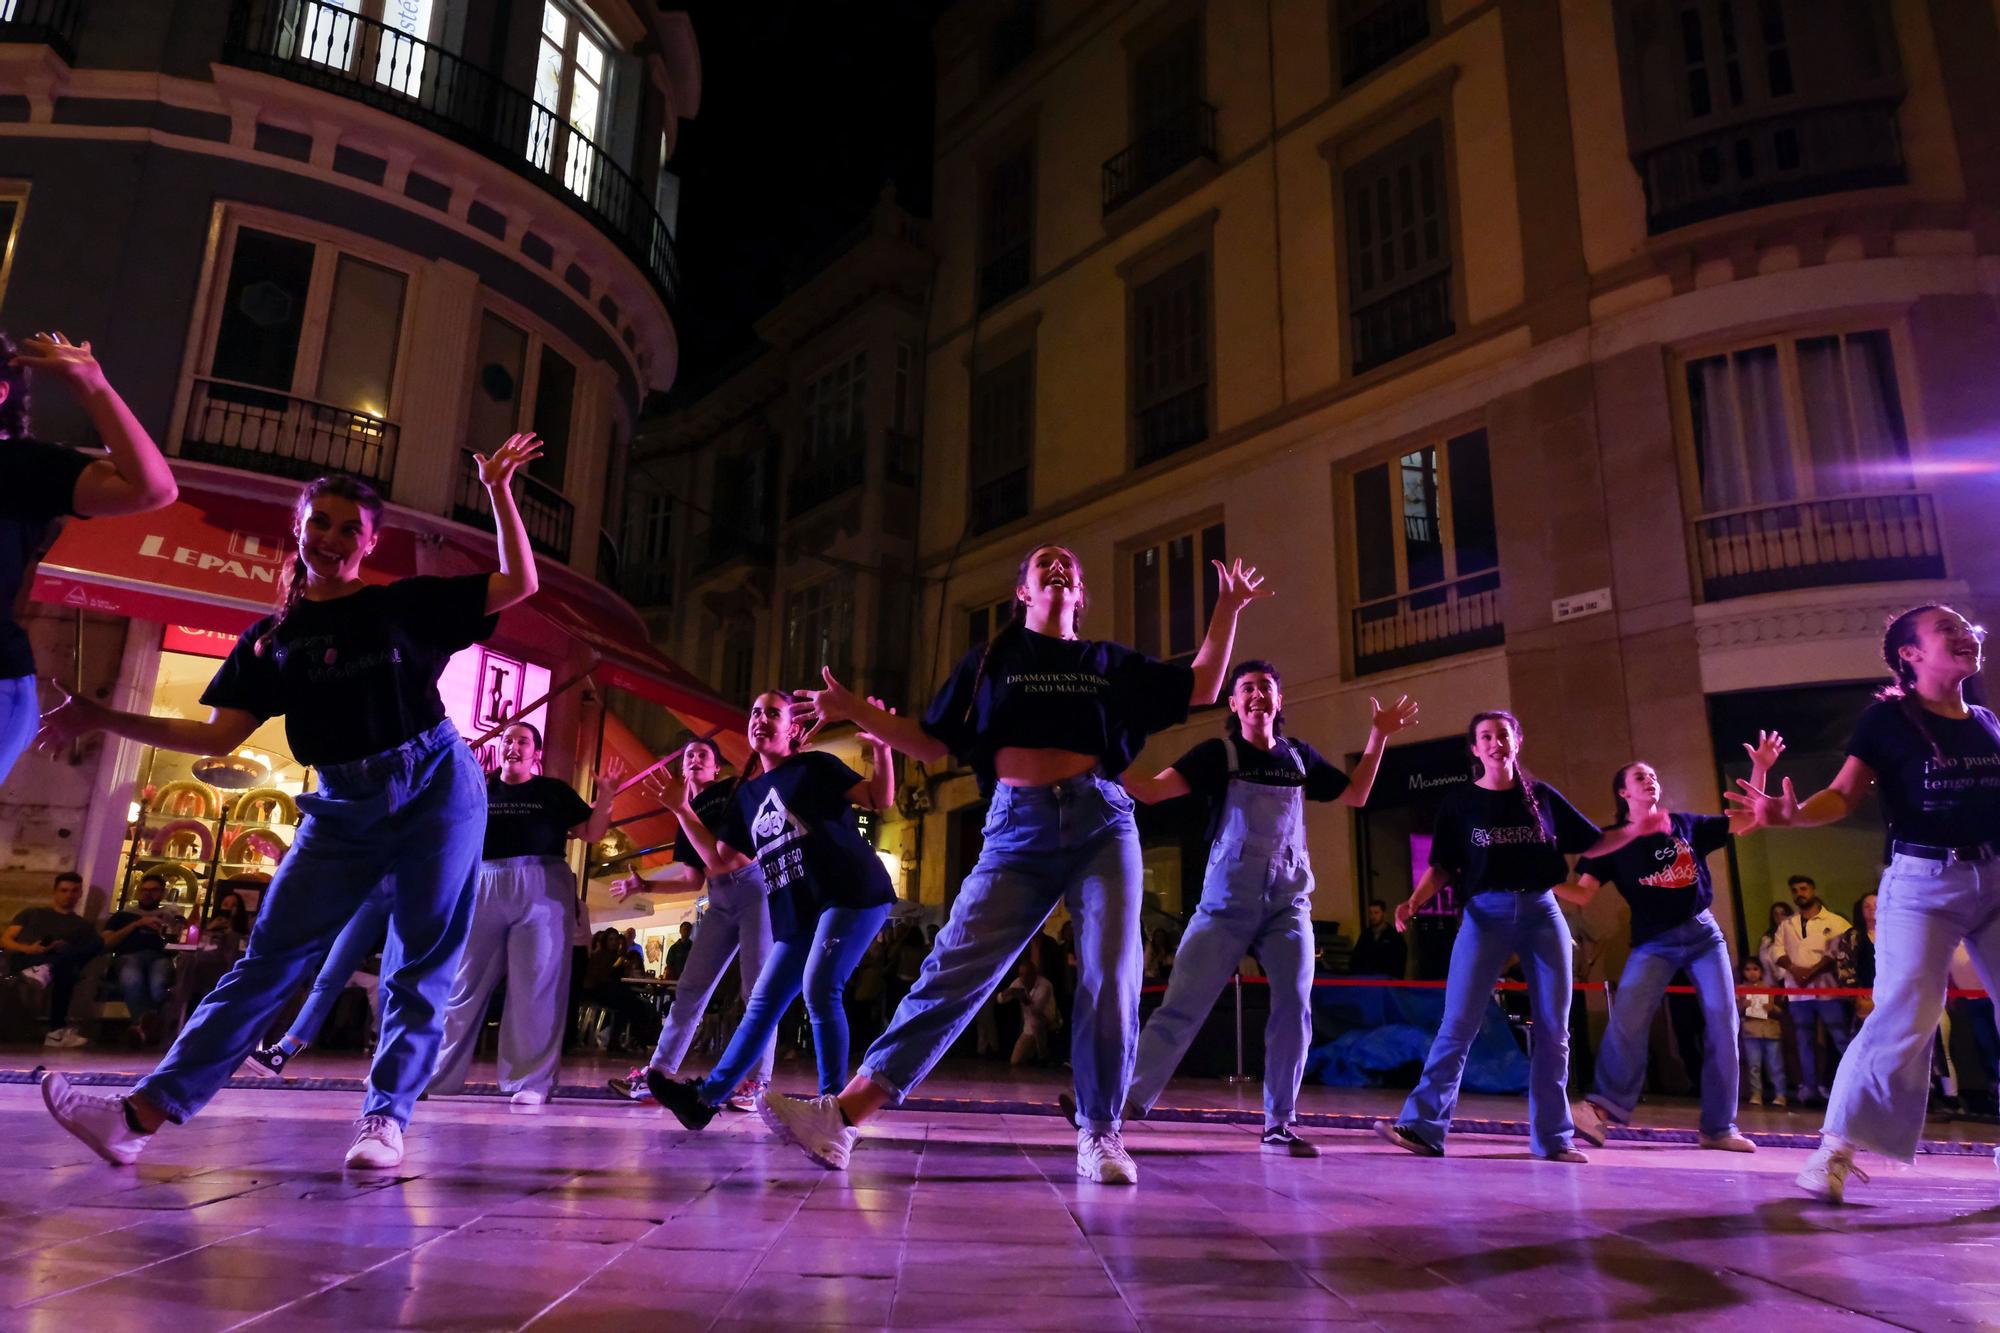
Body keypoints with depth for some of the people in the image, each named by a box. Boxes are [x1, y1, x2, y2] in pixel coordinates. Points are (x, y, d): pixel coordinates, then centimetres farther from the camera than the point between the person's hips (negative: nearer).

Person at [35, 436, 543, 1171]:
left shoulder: (408, 604, 2)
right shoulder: (271, 637, 8)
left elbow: (520, 584, -1)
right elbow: (219, 736, 5)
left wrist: (498, 491, -6)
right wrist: (105, 720, -1)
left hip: (436, 787, -2)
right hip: (343, 808, 2)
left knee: (419, 964, -2)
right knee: (269, 957, 0)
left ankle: (384, 1119, 4)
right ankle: (142, 1112, -1)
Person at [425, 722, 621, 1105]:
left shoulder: (554, 791, 9)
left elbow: (591, 833, 6)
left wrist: (605, 795, -9)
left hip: (541, 888, -2)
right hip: (483, 886, 2)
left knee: (535, 987, -4)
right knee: (462, 984, 5)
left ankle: (531, 1081, -2)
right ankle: (438, 1073, 14)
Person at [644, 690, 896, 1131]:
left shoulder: (814, 766, 1)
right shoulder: (746, 793, 18)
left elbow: (881, 799, -7)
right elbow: (719, 862, 17)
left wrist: (881, 747, -25)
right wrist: (682, 810, 14)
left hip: (852, 893, -7)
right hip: (796, 911, 7)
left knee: (820, 989, -18)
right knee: (763, 1002, 9)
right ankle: (705, 1097, 14)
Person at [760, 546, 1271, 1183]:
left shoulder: (1110, 662, 18)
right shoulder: (990, 661, 17)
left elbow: (1202, 689, 21)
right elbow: (932, 744, 13)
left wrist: (1227, 609, 16)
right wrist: (855, 712, 5)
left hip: (1102, 824, 1)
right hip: (1018, 829, -1)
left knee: (1110, 980, -9)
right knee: (956, 968, -11)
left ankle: (1100, 1135, 7)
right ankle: (844, 1116, -12)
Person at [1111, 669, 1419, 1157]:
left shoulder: (1299, 756, 10)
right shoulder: (1217, 753, -1)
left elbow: (1356, 795, 22)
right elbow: (1152, 790, -12)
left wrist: (1379, 735, 15)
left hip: (1289, 903, 3)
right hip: (1226, 902, -3)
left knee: (1294, 1010, -3)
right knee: (1182, 1005, -8)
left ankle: (1280, 1124, 9)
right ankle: (1129, 1100, -3)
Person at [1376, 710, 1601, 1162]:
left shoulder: (1542, 796, 9)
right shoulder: (1460, 802, 5)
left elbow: (1591, 843, 14)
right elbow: (1442, 866, 3)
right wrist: (1413, 902, -11)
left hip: (1542, 911, 2)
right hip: (1486, 914, -2)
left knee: (1553, 1030, 4)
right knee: (1457, 1025, -11)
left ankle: (1553, 1138, 13)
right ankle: (1422, 1127, -11)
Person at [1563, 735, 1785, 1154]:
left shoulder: (1685, 825, 6)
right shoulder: (1613, 841, 0)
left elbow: (1746, 820, 10)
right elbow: (1584, 894, -5)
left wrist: (1760, 768, 0)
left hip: (1703, 934, 3)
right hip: (1653, 942, -3)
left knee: (1723, 1026, -2)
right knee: (1626, 1017, -22)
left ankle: (1718, 1127, 7)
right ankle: (1605, 1107, -17)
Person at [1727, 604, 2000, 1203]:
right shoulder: (1888, 718, -4)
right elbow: (1843, 795, -10)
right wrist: (1792, 813, -29)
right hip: (1922, 881, -6)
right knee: (1904, 1015, -14)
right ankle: (1836, 1148, -8)